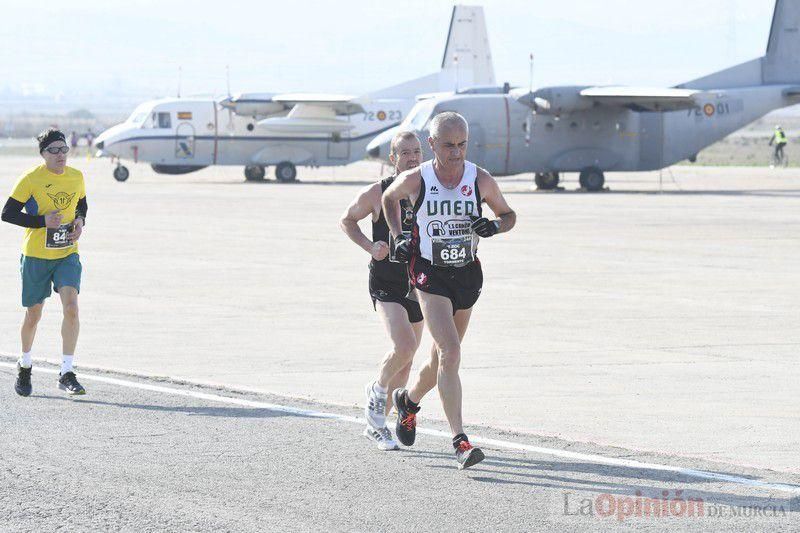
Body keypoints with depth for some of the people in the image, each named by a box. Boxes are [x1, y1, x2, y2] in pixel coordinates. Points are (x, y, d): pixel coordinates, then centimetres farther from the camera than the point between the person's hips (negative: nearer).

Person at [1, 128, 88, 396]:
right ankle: (25, 366, 36)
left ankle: (66, 374, -14)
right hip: (36, 255, -2)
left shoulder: (77, 177, 2)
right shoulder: (31, 179, -11)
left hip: (67, 254, 2)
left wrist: (80, 220, -1)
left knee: (71, 307, -18)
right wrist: (42, 221, -20)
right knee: (33, 315, 9)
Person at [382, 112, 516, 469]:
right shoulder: (414, 181, -10)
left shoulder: (481, 181, -6)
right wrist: (398, 237, 4)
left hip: (467, 275, 4)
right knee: (450, 353, -19)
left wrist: (494, 226, -13)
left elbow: (509, 215, 9)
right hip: (430, 275, -4)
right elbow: (389, 198, 14)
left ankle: (409, 400, 48)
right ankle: (460, 442, -22)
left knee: (445, 355, 16)